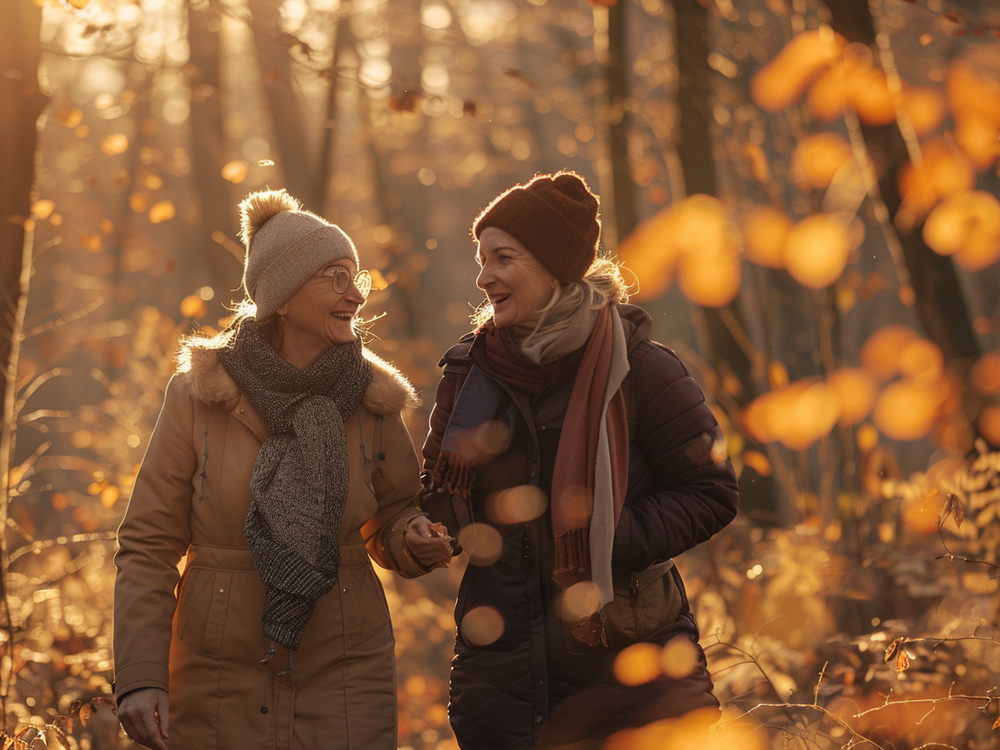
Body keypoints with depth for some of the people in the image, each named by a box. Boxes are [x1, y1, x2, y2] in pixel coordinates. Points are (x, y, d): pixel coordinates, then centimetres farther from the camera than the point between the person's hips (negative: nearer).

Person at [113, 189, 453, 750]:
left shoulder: (371, 398, -1)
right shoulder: (199, 394, -7)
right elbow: (148, 545, -4)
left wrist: (412, 539, -10)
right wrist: (140, 677, -13)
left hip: (344, 680, 2)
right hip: (221, 678, -1)